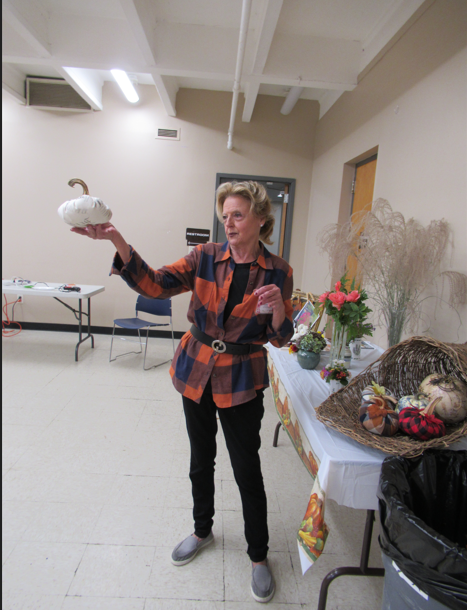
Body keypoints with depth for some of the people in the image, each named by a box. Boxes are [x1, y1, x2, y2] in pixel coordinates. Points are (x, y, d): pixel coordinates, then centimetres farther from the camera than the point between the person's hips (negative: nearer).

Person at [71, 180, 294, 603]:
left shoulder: (278, 271, -8)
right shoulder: (205, 258, -5)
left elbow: (281, 338, -5)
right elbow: (153, 284, -15)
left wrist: (277, 307, -26)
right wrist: (116, 240, -27)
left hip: (241, 382, -2)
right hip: (196, 373, 3)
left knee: (247, 471, 7)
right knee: (201, 460, 20)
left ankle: (259, 556, 32)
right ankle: (203, 531, 47)